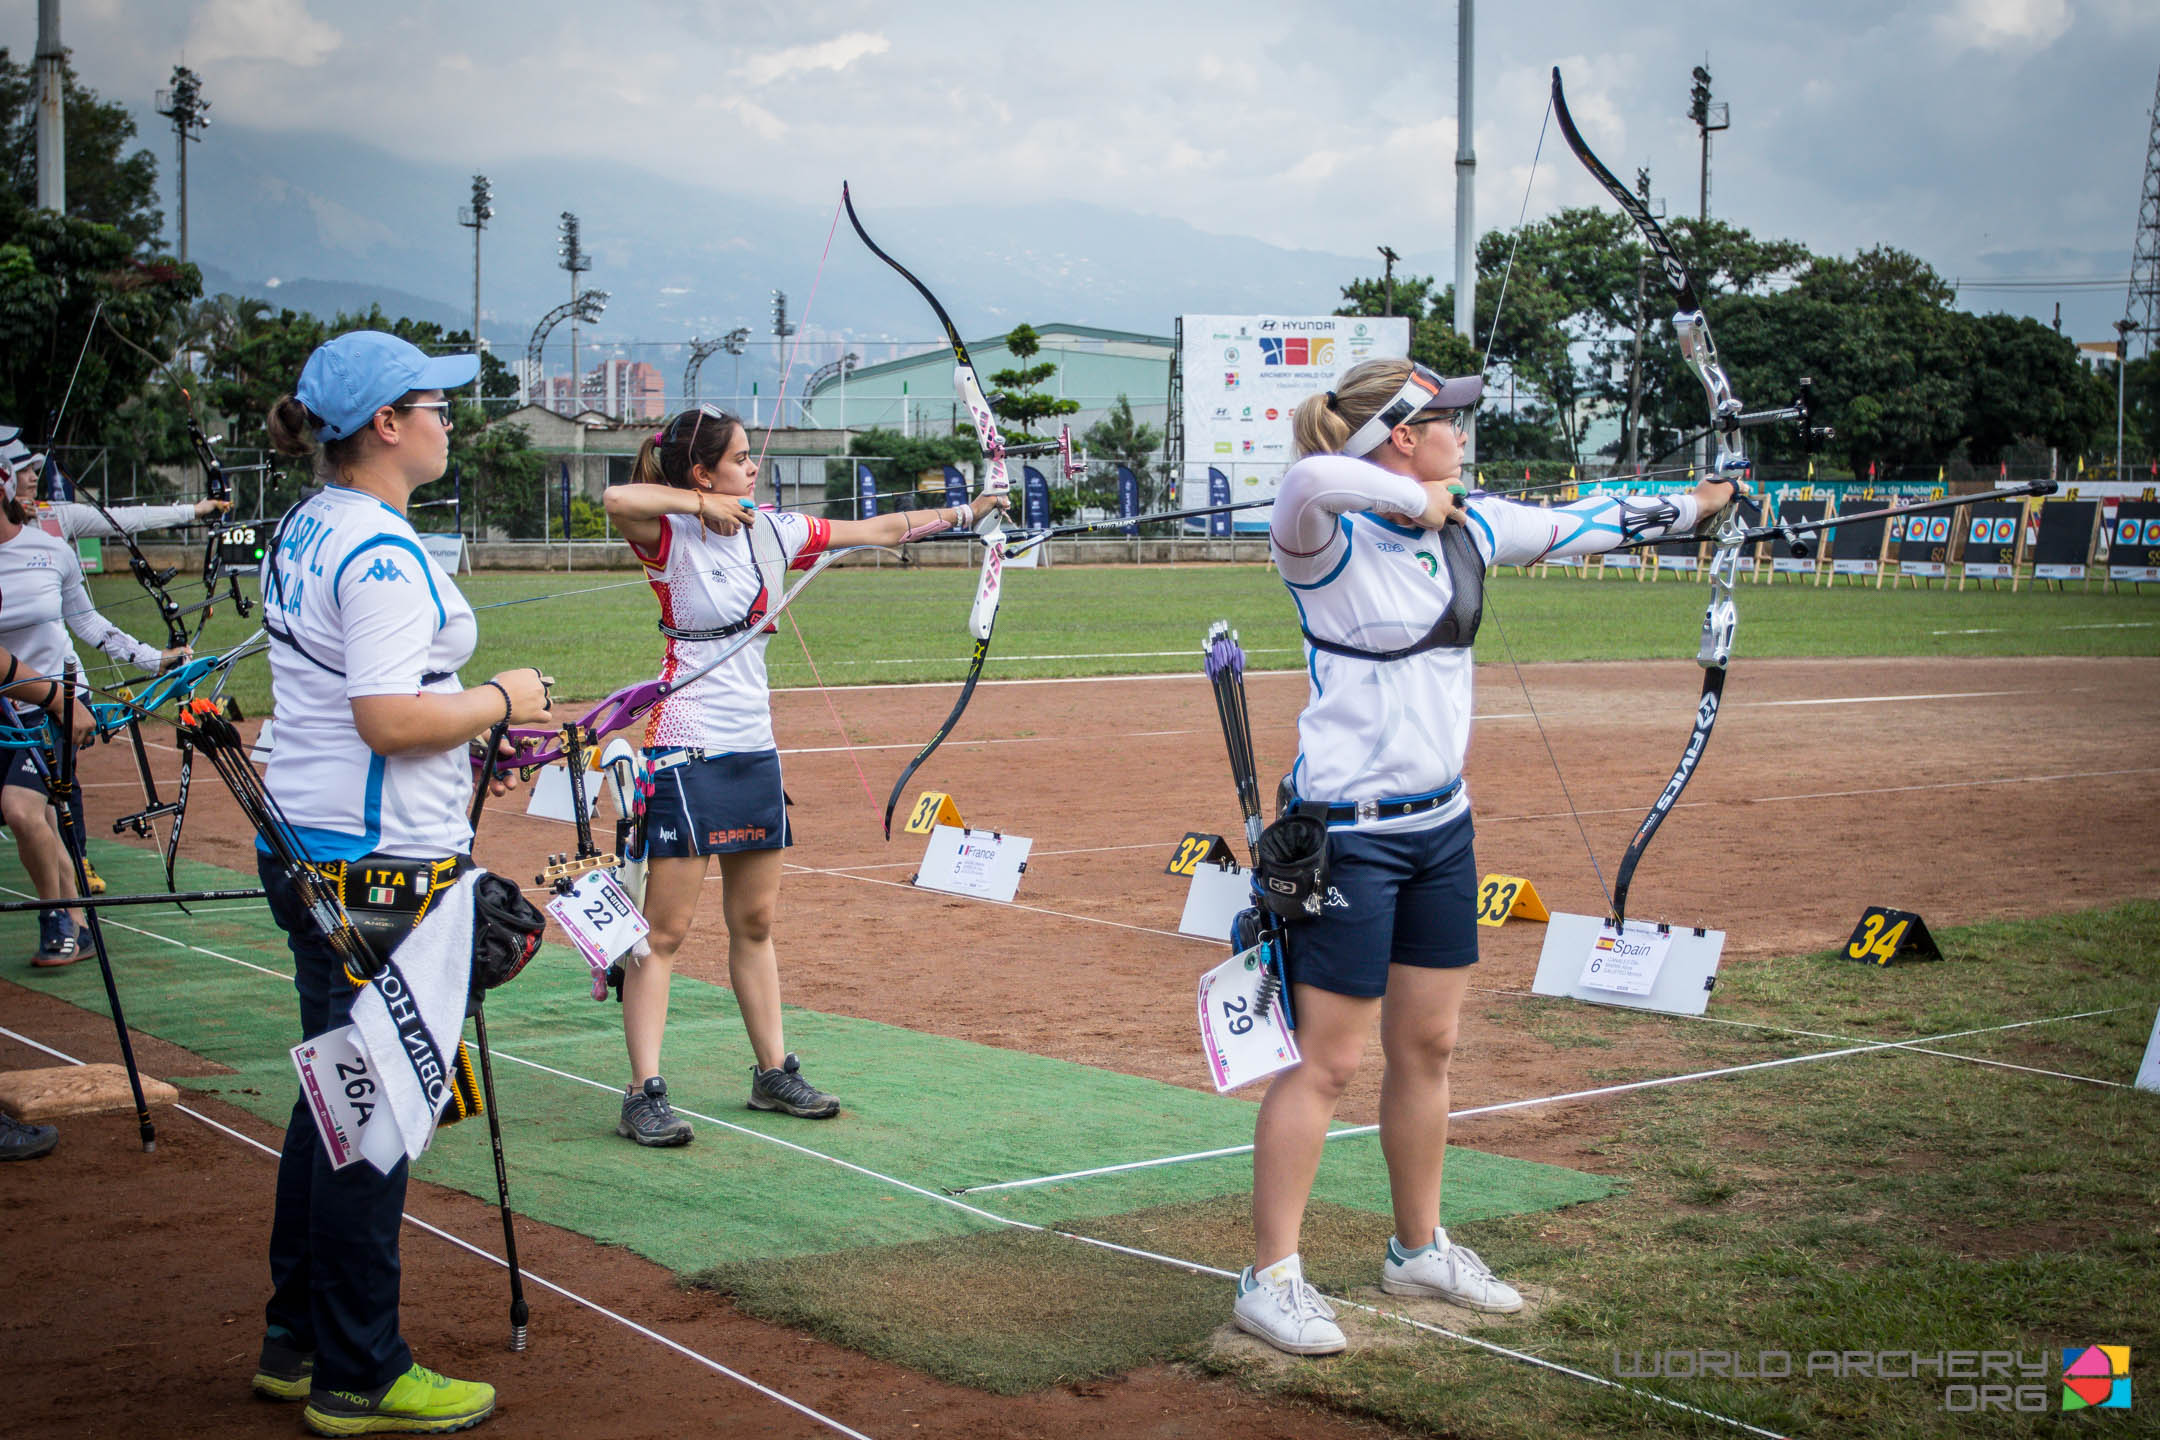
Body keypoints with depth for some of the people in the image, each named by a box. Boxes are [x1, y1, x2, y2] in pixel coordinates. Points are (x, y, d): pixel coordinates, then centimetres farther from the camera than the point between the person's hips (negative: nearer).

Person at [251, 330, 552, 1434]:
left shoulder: (303, 533, 13)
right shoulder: (381, 552, -18)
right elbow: (390, 719, -26)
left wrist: (467, 717, 17)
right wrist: (500, 700, -10)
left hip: (305, 844, 10)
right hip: (376, 865, -10)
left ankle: (297, 1343, 29)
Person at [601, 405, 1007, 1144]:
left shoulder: (771, 531, 9)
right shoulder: (672, 537, -10)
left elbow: (881, 529, 16)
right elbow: (619, 500, -33)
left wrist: (967, 511, 17)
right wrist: (703, 505, -21)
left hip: (753, 750, 7)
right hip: (686, 753, -7)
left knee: (755, 922, 15)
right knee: (665, 929, -6)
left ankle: (773, 1072, 25)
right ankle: (644, 1095, -3)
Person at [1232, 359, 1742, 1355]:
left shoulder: (1471, 528, 7)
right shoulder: (1332, 540, -16)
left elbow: (1581, 526, 22)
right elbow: (1307, 480, -40)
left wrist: (1692, 506, 30)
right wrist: (1413, 498, -25)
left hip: (1441, 825, 8)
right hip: (1348, 832, -8)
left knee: (1426, 1047, 16)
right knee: (1326, 1060, -2)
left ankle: (1418, 1248, 31)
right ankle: (1270, 1279, 8)